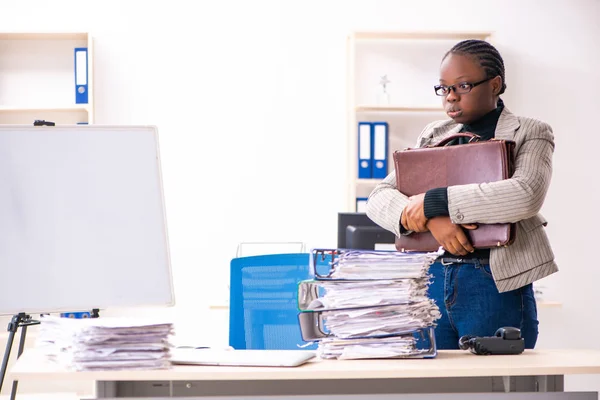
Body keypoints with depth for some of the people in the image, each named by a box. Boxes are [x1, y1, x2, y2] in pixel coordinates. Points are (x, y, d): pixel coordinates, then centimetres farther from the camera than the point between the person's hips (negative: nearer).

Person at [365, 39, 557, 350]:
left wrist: (434, 202, -19)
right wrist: (432, 220, -15)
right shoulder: (433, 135, 14)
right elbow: (379, 197, 6)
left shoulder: (530, 134, 1)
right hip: (433, 280, 4)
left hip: (496, 285, -4)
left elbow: (527, 195, -20)